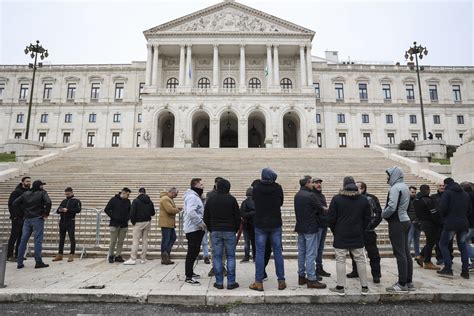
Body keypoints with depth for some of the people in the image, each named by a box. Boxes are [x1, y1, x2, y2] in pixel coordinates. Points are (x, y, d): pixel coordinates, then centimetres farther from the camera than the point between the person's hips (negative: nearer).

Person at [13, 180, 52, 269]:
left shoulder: (26, 194, 11)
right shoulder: (42, 193, -5)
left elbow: (15, 203, 9)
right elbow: (48, 202, -21)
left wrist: (24, 211, 14)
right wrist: (46, 213, -8)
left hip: (27, 219, 5)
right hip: (38, 219, -5)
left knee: (23, 240, 10)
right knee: (38, 241, -4)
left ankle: (19, 262, 14)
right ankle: (38, 262, -3)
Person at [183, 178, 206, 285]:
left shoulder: (196, 196, 18)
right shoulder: (192, 197, -17)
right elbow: (191, 212, -29)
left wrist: (201, 223, 15)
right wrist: (201, 223, -23)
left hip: (196, 229, 11)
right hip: (193, 229, -11)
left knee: (194, 252, 18)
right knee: (192, 253, -6)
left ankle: (190, 272, 30)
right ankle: (188, 277, 0)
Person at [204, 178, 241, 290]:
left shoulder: (210, 199, 5)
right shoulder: (231, 199, -4)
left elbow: (206, 217, 8)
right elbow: (237, 217, -2)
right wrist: (236, 229, 10)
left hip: (215, 231, 2)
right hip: (229, 231, -2)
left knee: (217, 256, 6)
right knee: (230, 256, 5)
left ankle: (219, 282, 9)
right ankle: (231, 282, 7)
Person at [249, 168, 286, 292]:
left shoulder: (256, 188, -8)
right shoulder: (278, 188, -6)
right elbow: (281, 203, 7)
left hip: (260, 224, -1)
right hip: (275, 224, 1)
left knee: (260, 252, 5)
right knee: (278, 252, 10)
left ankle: (258, 282, 9)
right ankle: (281, 281, 16)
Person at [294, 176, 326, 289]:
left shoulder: (297, 195, 8)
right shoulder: (310, 195, -16)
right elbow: (321, 209, -12)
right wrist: (316, 213, 8)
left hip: (300, 227, 8)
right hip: (310, 228, -8)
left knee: (301, 253, 13)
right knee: (311, 254, -3)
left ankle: (301, 276, 21)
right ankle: (311, 279, 2)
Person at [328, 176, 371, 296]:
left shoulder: (337, 199, -7)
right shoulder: (364, 199, 3)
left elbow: (331, 218, -7)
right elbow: (367, 219, 6)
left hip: (341, 236, -3)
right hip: (358, 237, 3)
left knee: (340, 260, 3)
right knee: (360, 260, 12)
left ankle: (340, 287, 7)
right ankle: (364, 287, 18)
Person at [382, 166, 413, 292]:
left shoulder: (395, 188, -16)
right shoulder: (405, 187, 15)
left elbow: (392, 207, -25)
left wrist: (383, 214, -7)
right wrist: (385, 213, 12)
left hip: (397, 223, -10)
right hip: (405, 220, 10)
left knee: (400, 254, -4)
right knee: (406, 252, 14)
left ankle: (402, 284, 2)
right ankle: (409, 282, 22)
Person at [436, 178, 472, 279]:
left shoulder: (447, 193, -6)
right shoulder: (466, 194, 13)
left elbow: (442, 207, -14)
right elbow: (470, 210, 14)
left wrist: (444, 216, 4)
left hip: (450, 224, -6)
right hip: (464, 224, 6)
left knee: (443, 244, 4)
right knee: (462, 246, 16)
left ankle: (448, 269, -3)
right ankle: (465, 271, 14)